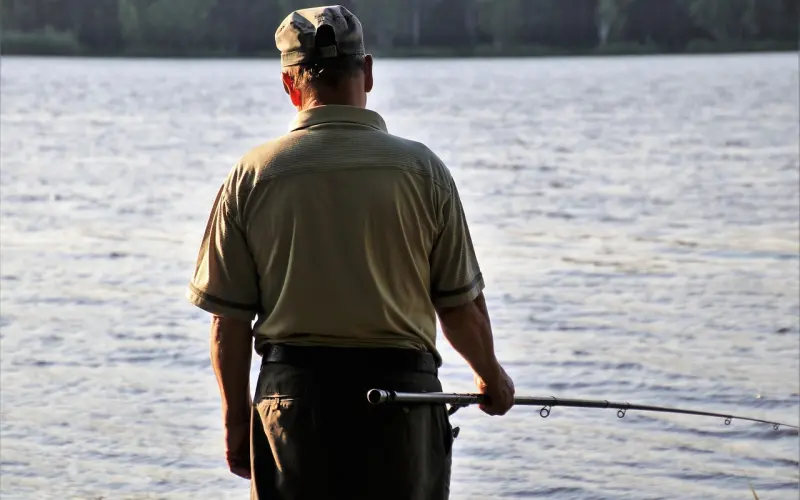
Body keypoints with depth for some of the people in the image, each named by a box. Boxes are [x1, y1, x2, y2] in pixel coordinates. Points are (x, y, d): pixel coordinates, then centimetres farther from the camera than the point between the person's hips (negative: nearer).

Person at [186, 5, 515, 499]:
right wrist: (492, 378, 20)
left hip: (292, 390, 1)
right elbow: (460, 305, 1)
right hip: (401, 389, -1)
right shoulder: (421, 169, -3)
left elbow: (229, 319, 0)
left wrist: (236, 416, 12)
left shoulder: (253, 175, -2)